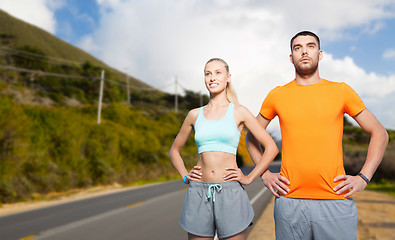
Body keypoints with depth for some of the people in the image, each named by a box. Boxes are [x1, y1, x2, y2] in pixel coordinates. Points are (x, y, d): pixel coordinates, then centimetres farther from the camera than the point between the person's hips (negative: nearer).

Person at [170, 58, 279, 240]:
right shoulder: (195, 115, 9)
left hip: (230, 193, -2)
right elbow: (175, 150, 21)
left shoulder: (239, 112, 2)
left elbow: (271, 148, 3)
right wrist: (185, 176, 7)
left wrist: (249, 178, -2)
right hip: (199, 194, 2)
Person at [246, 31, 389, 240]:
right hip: (289, 202, 1)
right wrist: (264, 174, 5)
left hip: (336, 201, 0)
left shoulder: (341, 91, 5)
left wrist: (363, 177, 1)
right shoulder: (277, 95, 6)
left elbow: (379, 133, 11)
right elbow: (251, 136, 16)